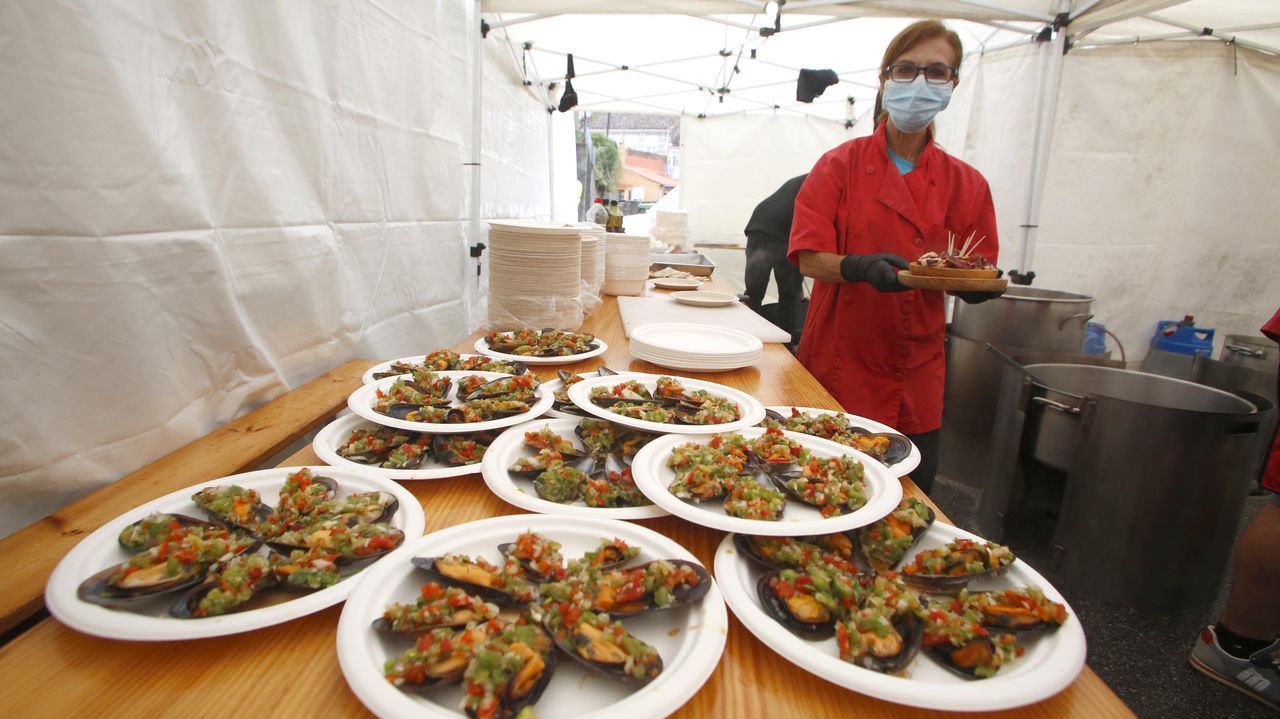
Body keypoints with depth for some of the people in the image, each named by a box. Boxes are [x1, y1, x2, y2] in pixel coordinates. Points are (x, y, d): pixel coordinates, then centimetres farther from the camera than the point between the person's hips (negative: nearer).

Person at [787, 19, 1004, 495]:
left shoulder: (965, 184, 4)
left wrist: (977, 284, -15)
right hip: (840, 367, -2)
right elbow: (810, 259, -9)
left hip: (916, 379, 3)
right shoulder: (840, 165, -3)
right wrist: (860, 268, -29)